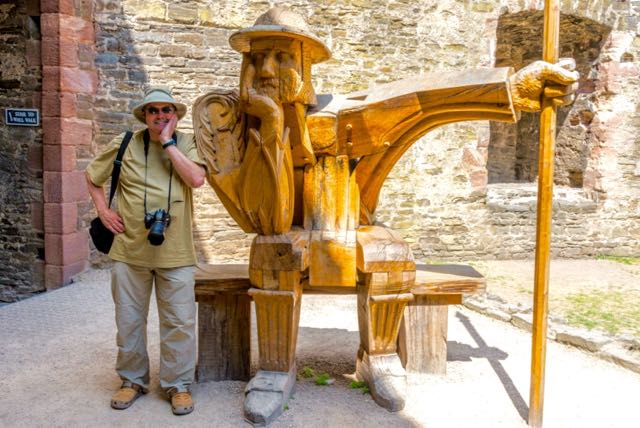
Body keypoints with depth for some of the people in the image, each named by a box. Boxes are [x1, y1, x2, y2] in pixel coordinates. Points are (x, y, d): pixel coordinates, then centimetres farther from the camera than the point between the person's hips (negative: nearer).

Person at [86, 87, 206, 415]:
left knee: (179, 322, 4)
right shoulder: (124, 145, 2)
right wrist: (103, 210, 3)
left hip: (175, 252, -1)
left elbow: (196, 179, -18)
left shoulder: (186, 144, 0)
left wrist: (168, 143, -14)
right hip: (130, 249, 2)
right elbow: (91, 176, 15)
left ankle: (178, 384, 21)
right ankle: (133, 380, 32)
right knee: (129, 319, 13)